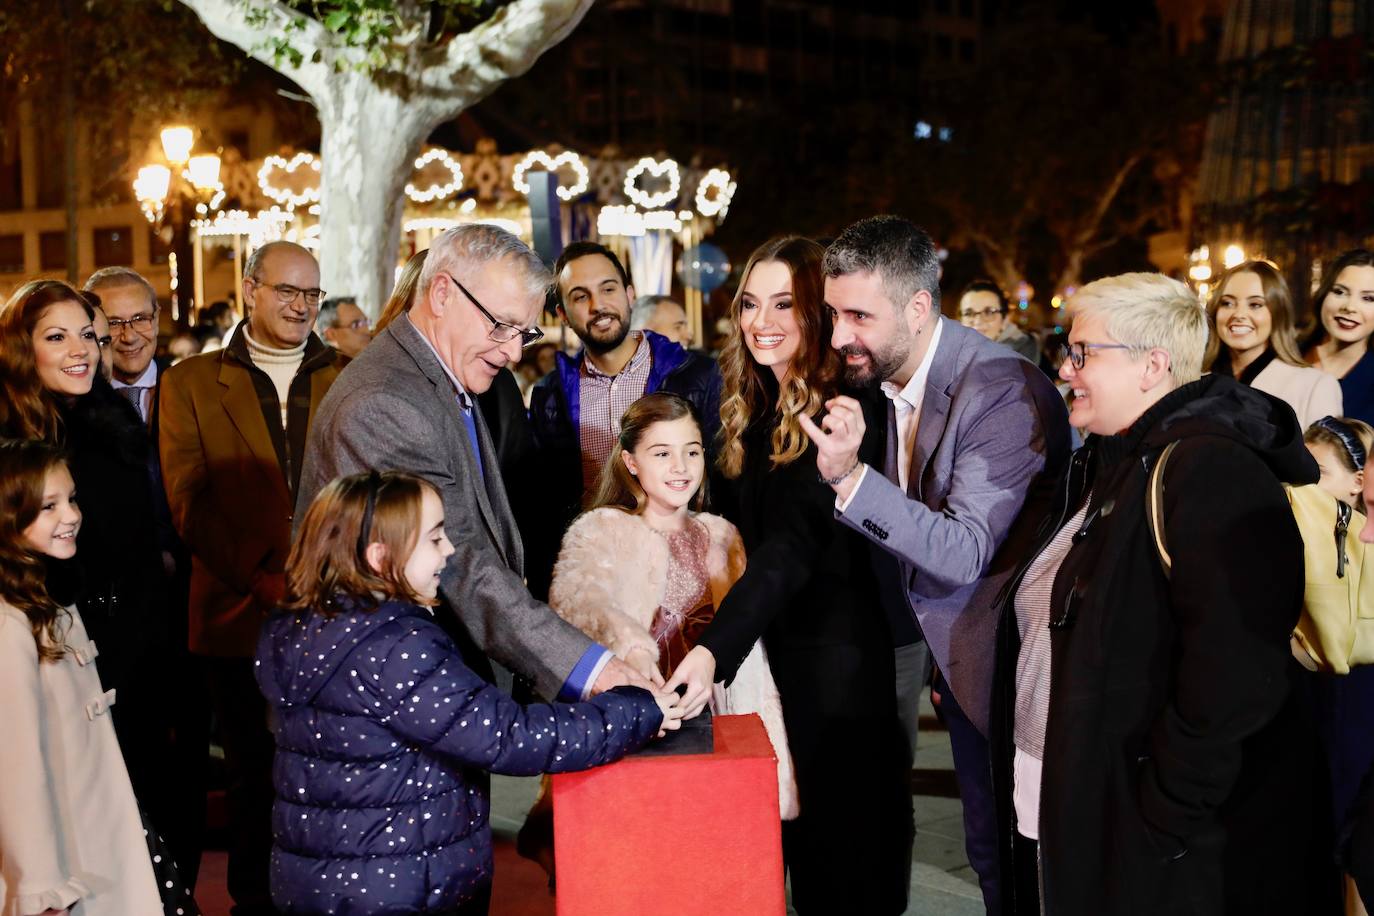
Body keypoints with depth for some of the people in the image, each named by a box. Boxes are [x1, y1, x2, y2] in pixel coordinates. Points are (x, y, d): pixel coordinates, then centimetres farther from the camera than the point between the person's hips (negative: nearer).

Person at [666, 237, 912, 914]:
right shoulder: (755, 409, 9)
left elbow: (792, 547, -27)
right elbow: (751, 536, 10)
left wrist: (714, 649, -37)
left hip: (838, 659, -7)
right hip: (773, 651, 7)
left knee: (846, 851, 5)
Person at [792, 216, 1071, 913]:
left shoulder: (1003, 389, -25)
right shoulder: (890, 375, 0)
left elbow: (965, 553, -29)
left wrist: (851, 477, -37)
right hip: (957, 657, 8)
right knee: (989, 850, 19)